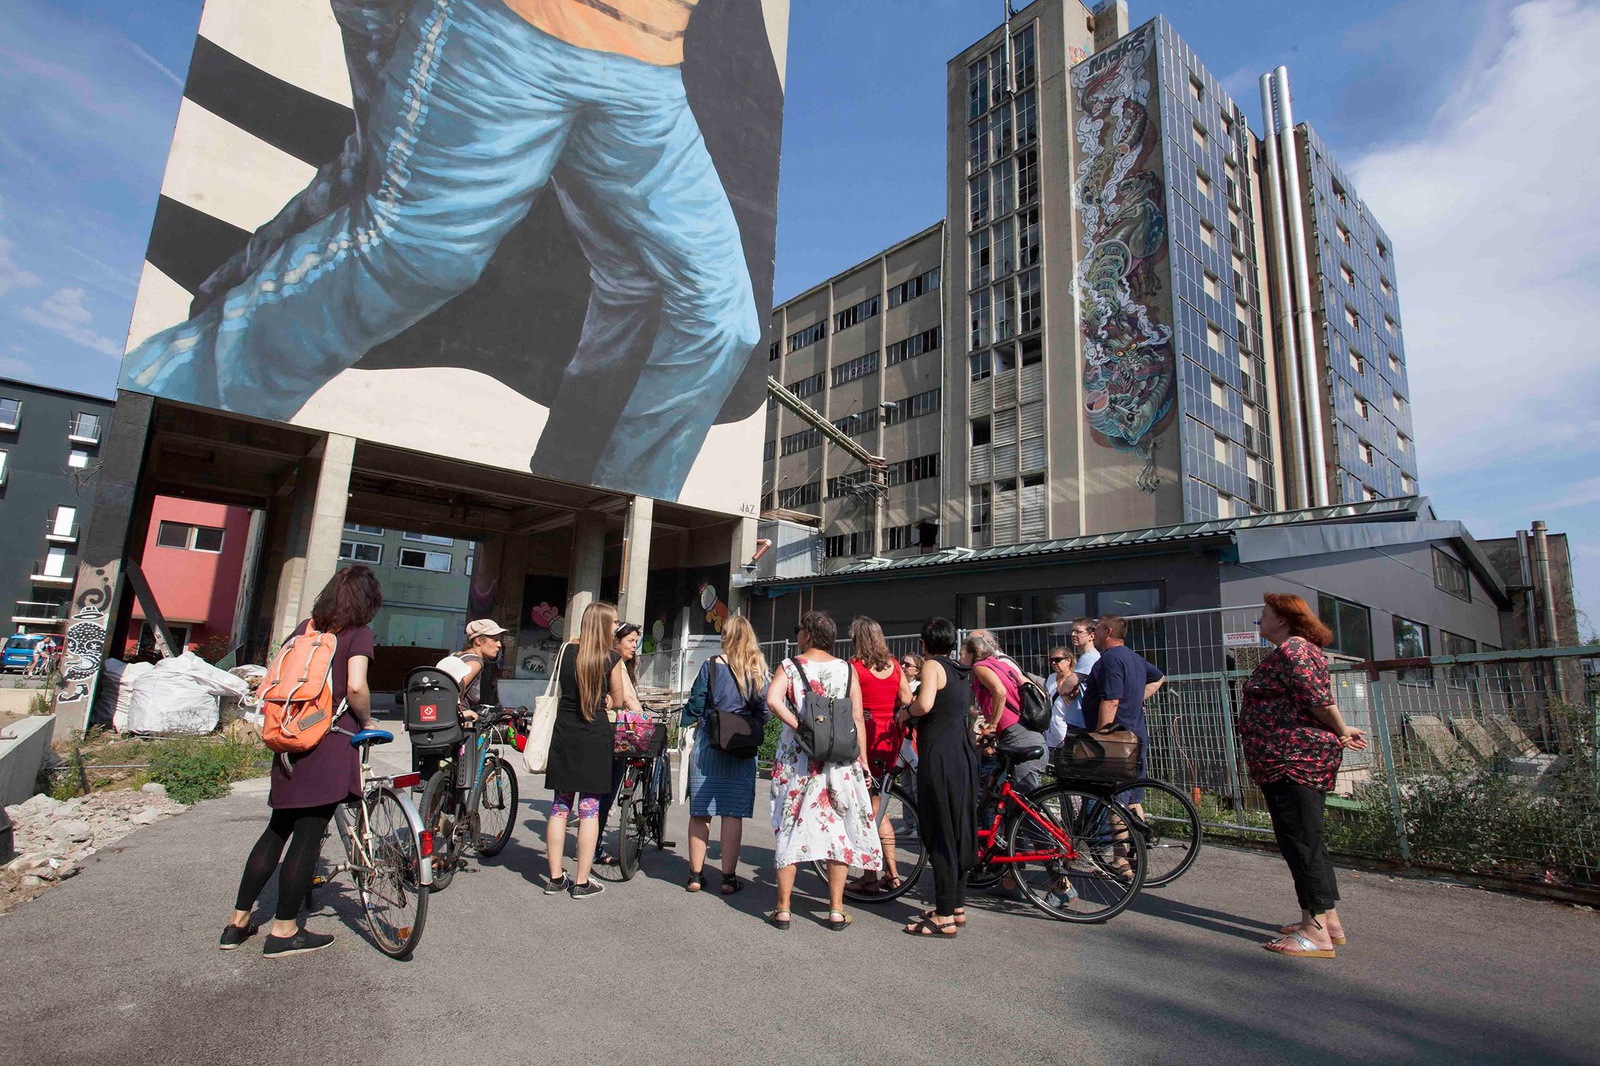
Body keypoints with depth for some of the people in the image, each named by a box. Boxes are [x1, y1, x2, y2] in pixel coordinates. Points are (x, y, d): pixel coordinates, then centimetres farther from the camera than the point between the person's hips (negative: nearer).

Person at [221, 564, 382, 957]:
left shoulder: (306, 627, 12)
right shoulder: (358, 632, -7)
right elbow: (355, 686, -19)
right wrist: (367, 722, -2)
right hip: (330, 742, -7)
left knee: (278, 829, 18)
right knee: (309, 835, 2)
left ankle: (238, 921, 25)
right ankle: (284, 931, 11)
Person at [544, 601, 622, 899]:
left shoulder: (566, 654, 5)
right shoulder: (612, 659, -6)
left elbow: (558, 692, 16)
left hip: (563, 737, 4)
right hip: (595, 739, -4)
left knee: (560, 807, 11)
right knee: (589, 808, 3)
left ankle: (555, 878, 19)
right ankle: (582, 882, 9)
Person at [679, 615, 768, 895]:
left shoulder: (712, 665, -5)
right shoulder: (760, 669, 1)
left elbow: (696, 705, -4)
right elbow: (764, 710, 1)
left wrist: (681, 726, 11)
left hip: (708, 743, -1)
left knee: (700, 810, 8)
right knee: (733, 812, 6)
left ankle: (696, 875, 15)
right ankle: (729, 877, 11)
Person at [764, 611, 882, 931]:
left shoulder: (790, 666, -2)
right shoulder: (847, 669, 3)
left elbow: (773, 699, -21)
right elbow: (857, 718, 1)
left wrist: (799, 727, -15)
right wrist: (863, 760, 6)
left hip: (796, 759, -1)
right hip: (840, 761, 1)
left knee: (790, 827, 8)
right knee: (839, 829, 10)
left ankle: (783, 909, 13)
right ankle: (836, 909, 14)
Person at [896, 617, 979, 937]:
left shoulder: (932, 665, -9)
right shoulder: (961, 671, 15)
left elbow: (924, 704, -25)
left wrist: (905, 713, -6)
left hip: (939, 756, -9)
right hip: (964, 753, 9)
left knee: (939, 835, -2)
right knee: (958, 832, 16)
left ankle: (945, 918, 4)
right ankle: (957, 906, 27)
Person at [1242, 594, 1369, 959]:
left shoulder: (1292, 649, -15)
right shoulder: (1293, 650, 19)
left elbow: (1320, 699, -21)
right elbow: (1316, 703, 20)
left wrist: (1342, 733, -7)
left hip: (1294, 761, -11)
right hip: (1299, 760, 11)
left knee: (1300, 842, -6)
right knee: (1307, 840, 16)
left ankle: (1316, 932, 0)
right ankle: (1329, 920, 25)